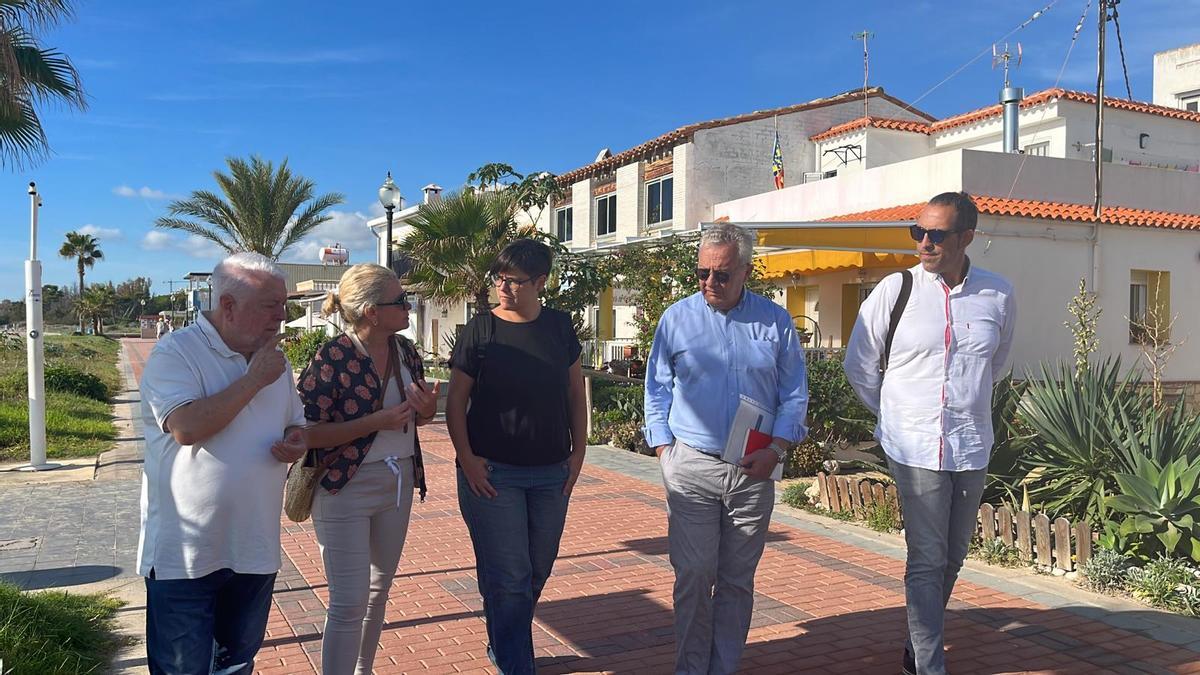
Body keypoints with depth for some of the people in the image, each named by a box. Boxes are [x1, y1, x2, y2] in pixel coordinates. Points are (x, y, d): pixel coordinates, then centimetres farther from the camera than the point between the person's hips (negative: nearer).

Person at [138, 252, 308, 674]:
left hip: (254, 549, 6)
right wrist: (254, 380, -21)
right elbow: (186, 428, -28)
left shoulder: (275, 359, 7)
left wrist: (296, 442, -6)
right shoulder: (175, 352, -13)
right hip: (185, 555, -6)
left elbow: (295, 422, 18)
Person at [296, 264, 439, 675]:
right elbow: (308, 432, -20)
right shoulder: (333, 357, -18)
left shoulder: (404, 350, 2)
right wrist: (377, 421, -25)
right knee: (350, 603, -4)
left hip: (398, 485, 7)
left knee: (379, 591, 19)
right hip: (346, 489, -7)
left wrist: (427, 409, -8)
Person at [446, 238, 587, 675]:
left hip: (551, 473, 4)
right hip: (492, 472, -4)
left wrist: (579, 451, 5)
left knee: (536, 572, 17)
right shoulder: (481, 329, -7)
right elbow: (455, 400, -4)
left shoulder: (559, 327, 2)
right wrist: (467, 459, -11)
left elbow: (575, 391, 10)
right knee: (507, 578, -1)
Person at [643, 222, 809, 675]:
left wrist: (776, 449, -6)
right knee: (694, 576, 0)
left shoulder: (775, 322, 4)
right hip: (691, 467, -1)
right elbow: (657, 390, 6)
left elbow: (795, 395, 7)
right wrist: (665, 452, -2)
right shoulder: (677, 318, 2)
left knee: (737, 579, 10)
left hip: (753, 469, 1)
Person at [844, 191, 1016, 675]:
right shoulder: (895, 290, -7)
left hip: (972, 447, 4)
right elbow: (858, 365, 4)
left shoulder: (998, 294, 0)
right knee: (926, 560, -2)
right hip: (915, 448, -3)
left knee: (952, 557, 15)